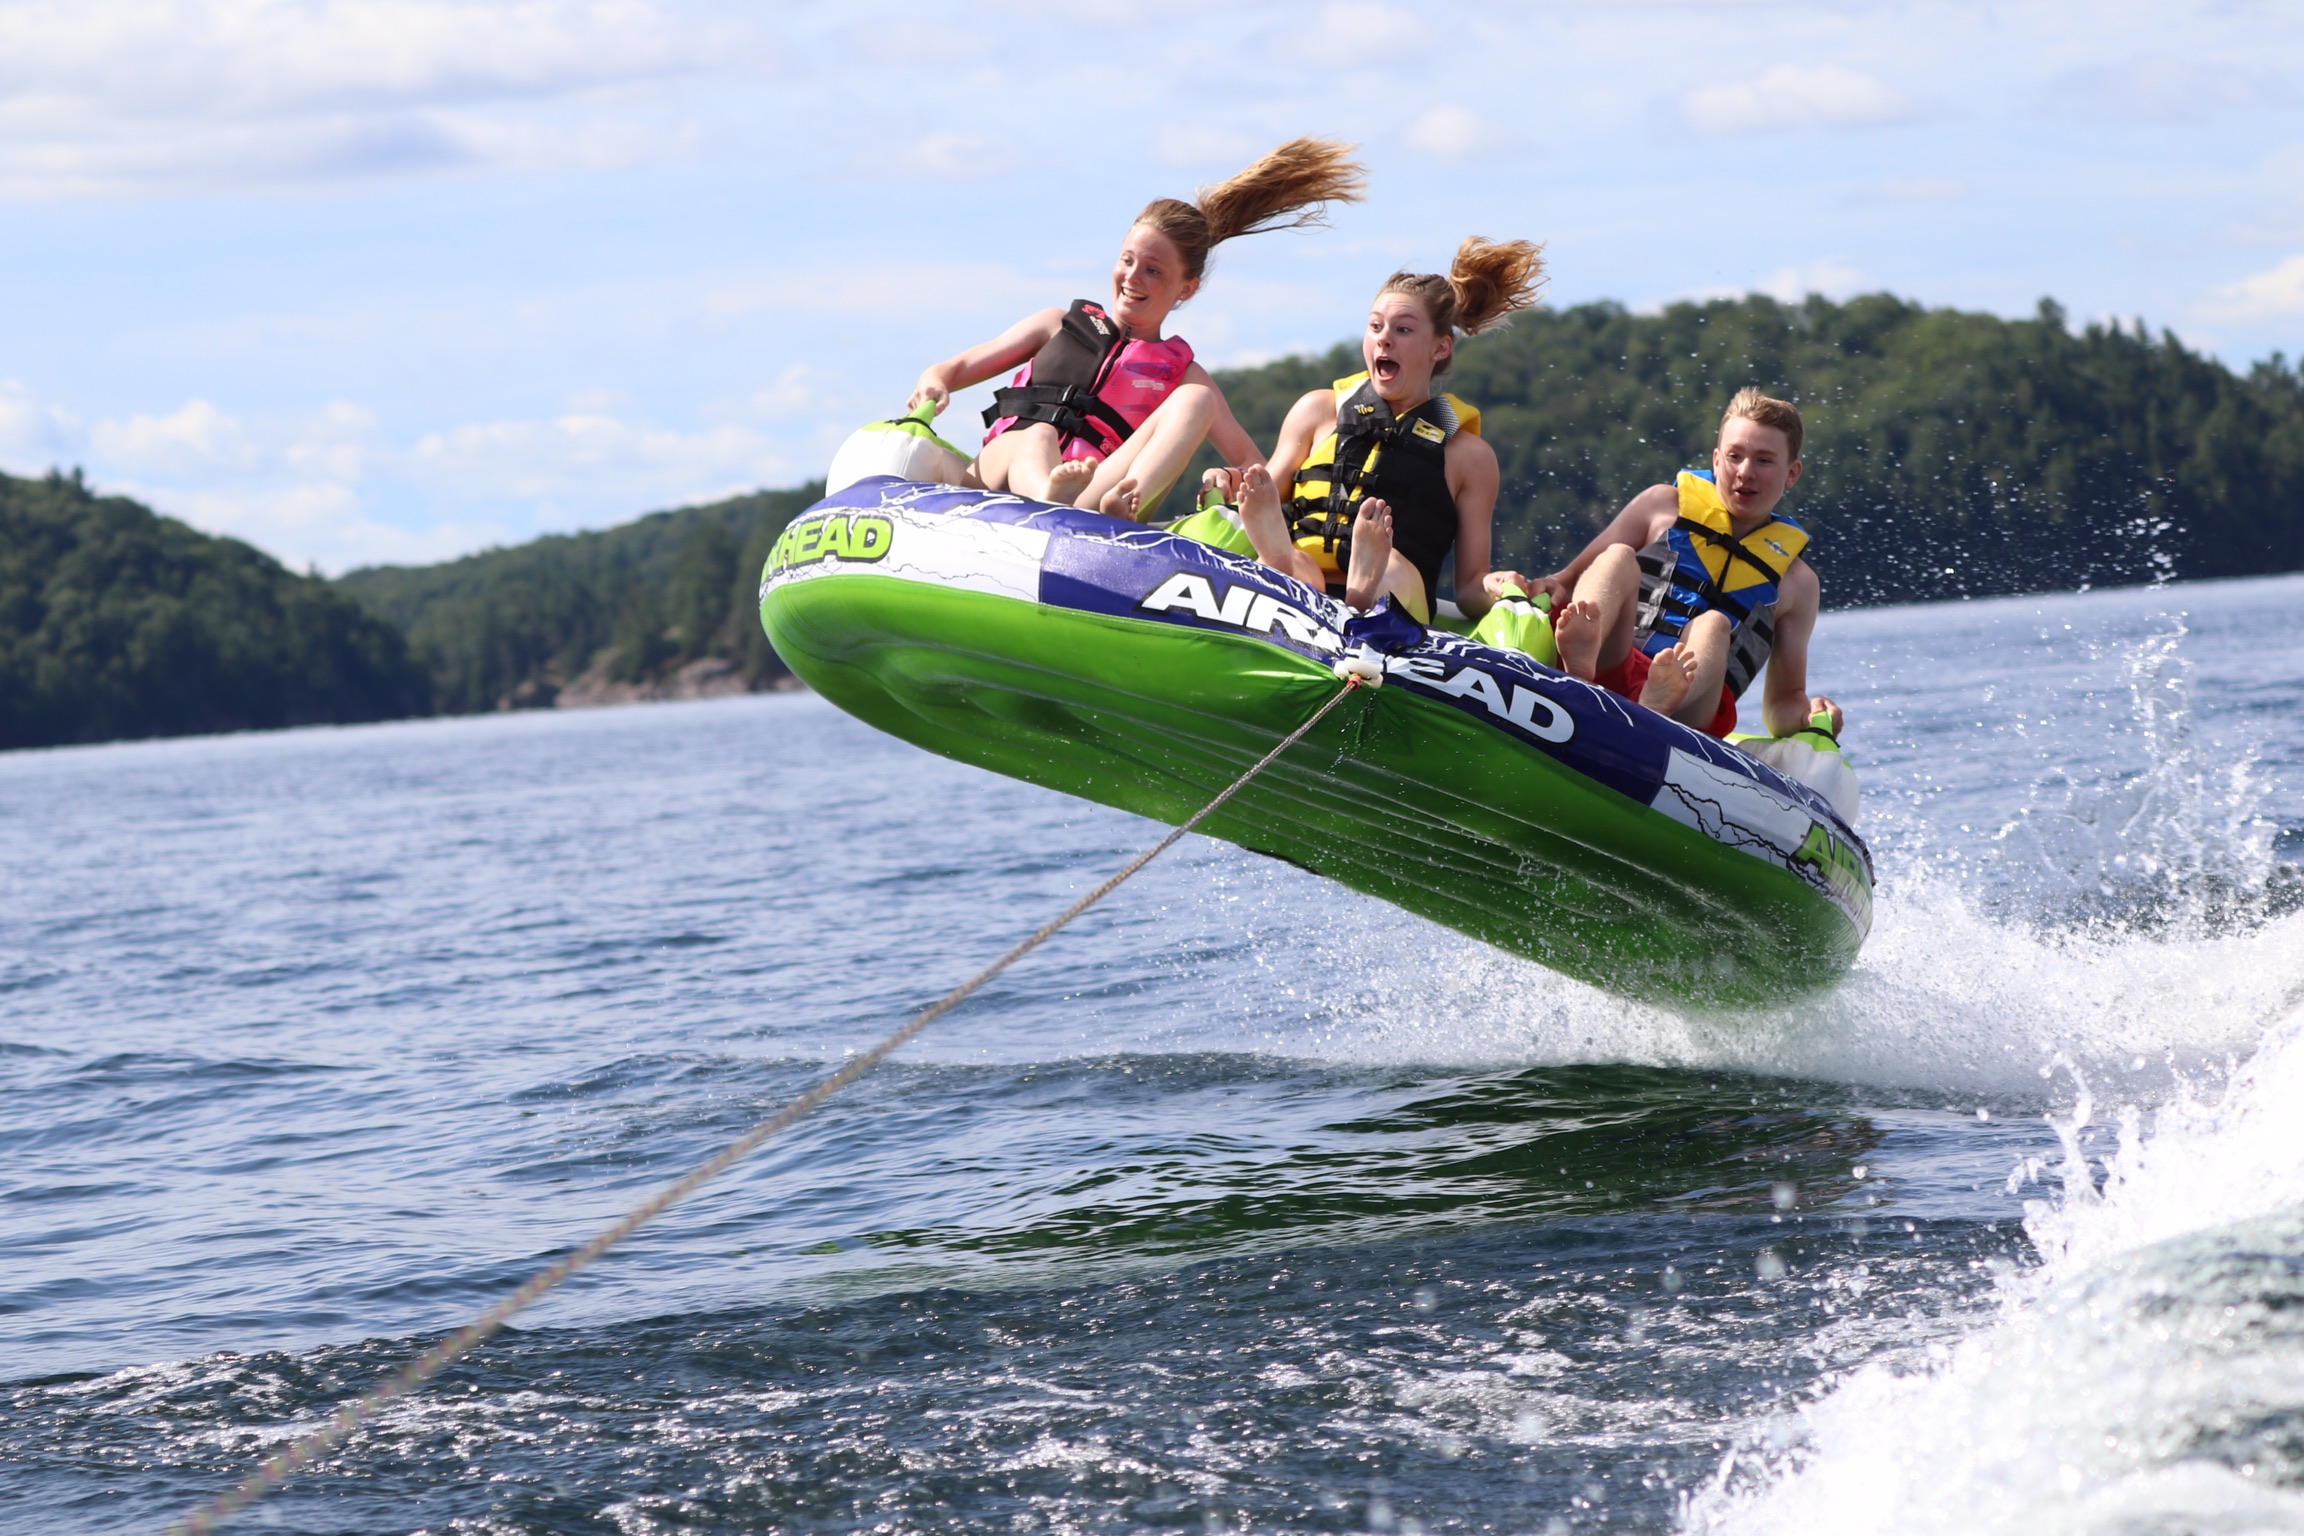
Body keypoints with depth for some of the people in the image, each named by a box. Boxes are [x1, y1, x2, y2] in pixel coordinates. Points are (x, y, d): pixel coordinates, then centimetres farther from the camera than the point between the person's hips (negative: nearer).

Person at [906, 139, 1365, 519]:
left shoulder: (1179, 371, 24)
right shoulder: (1060, 325, 27)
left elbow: (1251, 462, 18)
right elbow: (956, 368, 23)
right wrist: (934, 384, -3)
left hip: (1103, 486, 0)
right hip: (1008, 467, 0)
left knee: (1195, 400, -17)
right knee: (1038, 434, -33)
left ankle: (1091, 508, -47)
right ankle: (1047, 502, -73)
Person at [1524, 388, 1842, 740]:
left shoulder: (1796, 583, 21)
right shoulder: (1665, 506, 20)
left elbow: (1784, 702, 20)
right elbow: (1570, 578, 17)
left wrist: (1808, 715, -4)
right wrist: (1551, 588, -8)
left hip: (1691, 709, 0)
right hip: (1610, 673, 0)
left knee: (1713, 626, -28)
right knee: (1618, 558, -22)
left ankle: (1660, 703, -63)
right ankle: (1580, 664, -57)